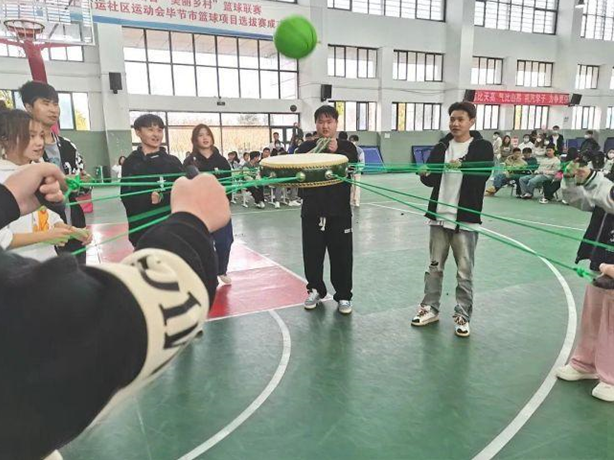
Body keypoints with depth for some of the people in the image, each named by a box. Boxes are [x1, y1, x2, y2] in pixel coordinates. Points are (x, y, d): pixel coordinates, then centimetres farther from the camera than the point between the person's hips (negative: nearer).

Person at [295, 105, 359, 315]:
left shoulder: (346, 146, 4)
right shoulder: (306, 147, 7)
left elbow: (354, 165, -13)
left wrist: (336, 152, -26)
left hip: (339, 212, -1)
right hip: (311, 211, 2)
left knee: (342, 256, 4)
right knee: (312, 255, 9)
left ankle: (343, 296, 19)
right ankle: (315, 290, 30)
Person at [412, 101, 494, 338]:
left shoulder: (482, 147, -1)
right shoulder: (441, 147, 9)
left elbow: (484, 174, -15)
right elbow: (431, 181, 6)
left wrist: (462, 166, -30)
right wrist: (426, 174, -16)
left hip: (465, 218, -3)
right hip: (439, 215, 4)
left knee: (465, 271, 5)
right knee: (434, 266, 12)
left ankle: (463, 315, 17)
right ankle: (430, 308, 25)